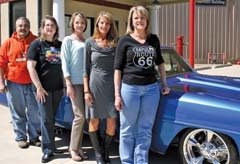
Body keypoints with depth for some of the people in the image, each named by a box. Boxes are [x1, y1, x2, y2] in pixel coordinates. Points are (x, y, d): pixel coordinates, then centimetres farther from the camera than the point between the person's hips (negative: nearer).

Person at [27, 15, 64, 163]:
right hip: (43, 88, -4)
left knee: (52, 118, 13)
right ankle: (48, 150, 8)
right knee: (46, 119, -1)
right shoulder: (37, 44, -4)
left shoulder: (60, 45, 8)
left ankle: (49, 145, 27)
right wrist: (39, 87, -14)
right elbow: (31, 66, -9)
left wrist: (65, 84, 10)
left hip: (58, 87, 4)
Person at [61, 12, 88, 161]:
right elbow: (65, 63, -4)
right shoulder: (68, 40, 1)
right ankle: (74, 148, 9)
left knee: (83, 116, 6)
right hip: (75, 82, -4)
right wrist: (68, 84, -11)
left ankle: (78, 147, 18)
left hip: (86, 82, 4)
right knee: (80, 116, -6)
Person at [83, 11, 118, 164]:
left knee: (112, 123, 3)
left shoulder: (116, 42, 3)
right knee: (94, 121, 7)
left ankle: (106, 151, 25)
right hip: (95, 85, -1)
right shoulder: (90, 42, 1)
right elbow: (86, 69, 2)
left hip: (112, 85, 1)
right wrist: (86, 91, -4)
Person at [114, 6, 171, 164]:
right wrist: (117, 95, -10)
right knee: (128, 130, 7)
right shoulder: (125, 40, -4)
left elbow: (160, 62, 19)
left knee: (145, 130, 9)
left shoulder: (154, 39, 7)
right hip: (130, 88, -3)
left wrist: (165, 84, 13)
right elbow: (118, 68, -5)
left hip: (151, 88, 4)